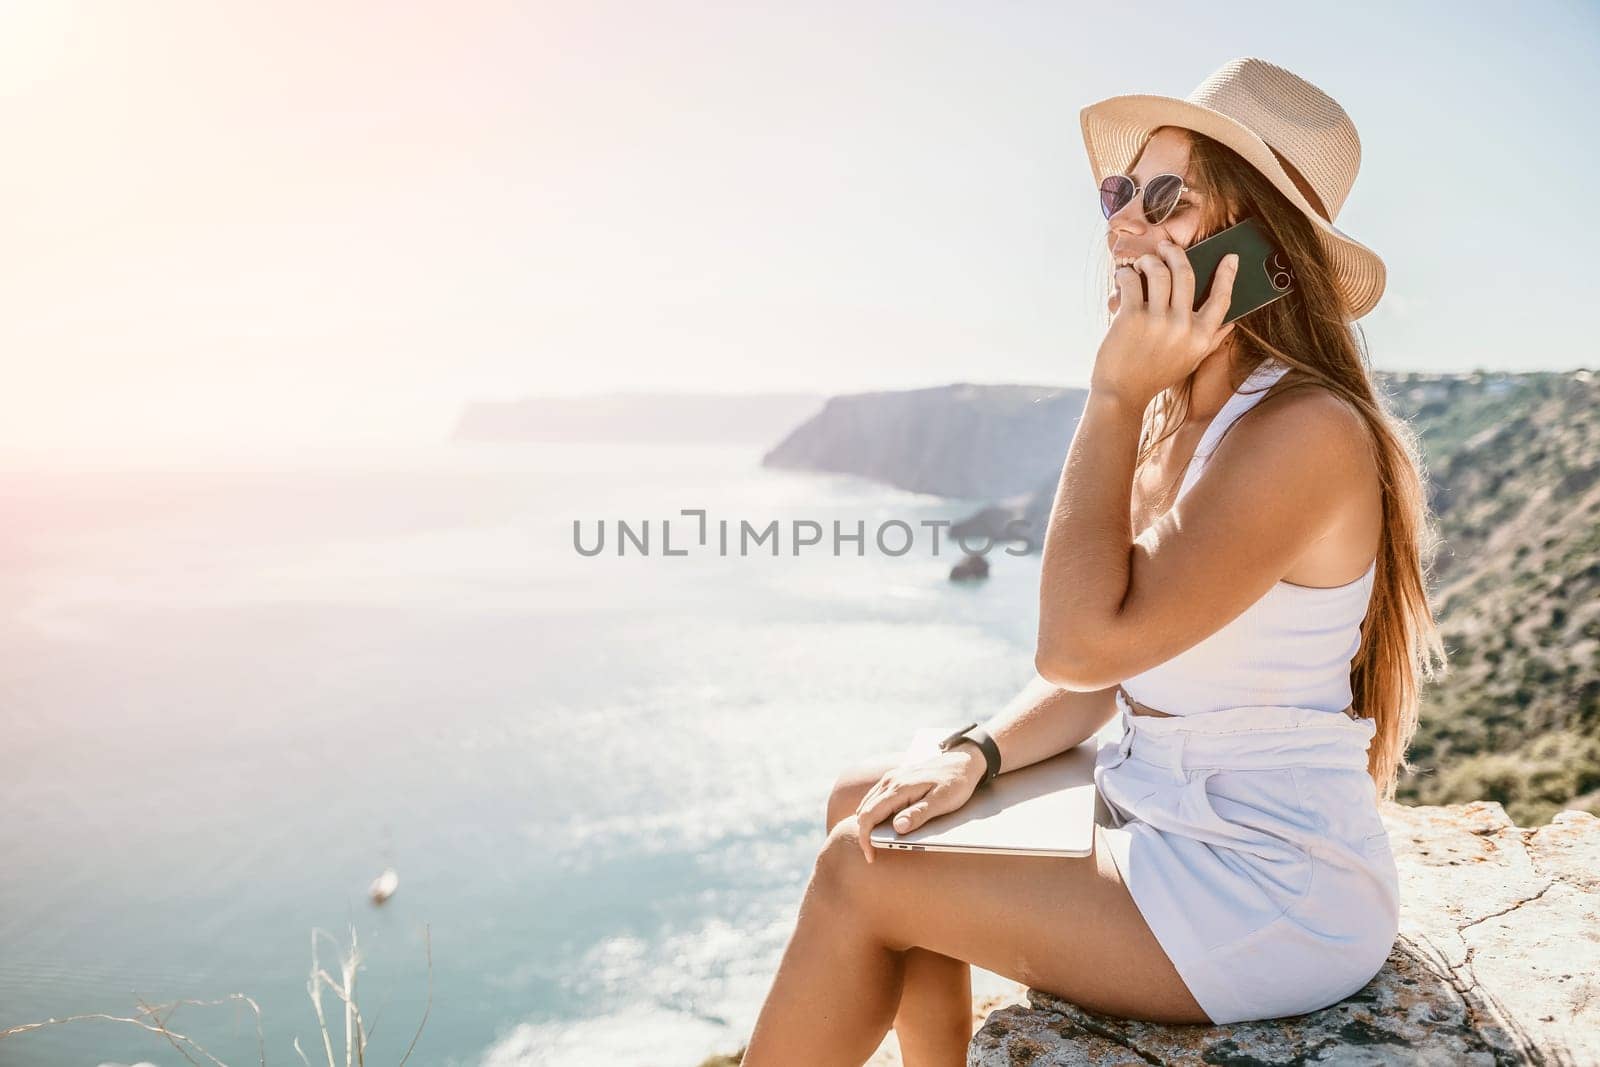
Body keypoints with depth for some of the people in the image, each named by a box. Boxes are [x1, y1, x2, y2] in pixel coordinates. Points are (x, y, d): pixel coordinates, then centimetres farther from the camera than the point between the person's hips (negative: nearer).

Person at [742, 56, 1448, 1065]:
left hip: (1271, 901, -8)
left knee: (857, 877, -10)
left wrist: (1114, 395, -24)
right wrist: (975, 756, -6)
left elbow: (1082, 644, -28)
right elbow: (1103, 670, 9)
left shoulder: (1305, 431, -21)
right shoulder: (1172, 421, 7)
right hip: (1161, 823, 9)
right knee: (866, 806, 7)